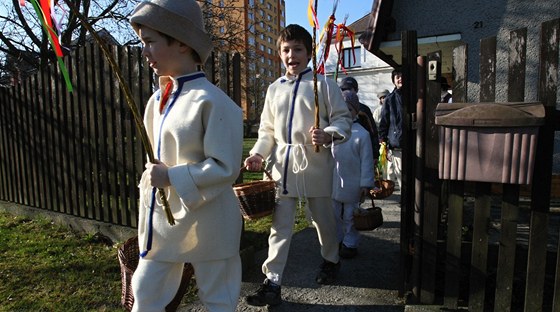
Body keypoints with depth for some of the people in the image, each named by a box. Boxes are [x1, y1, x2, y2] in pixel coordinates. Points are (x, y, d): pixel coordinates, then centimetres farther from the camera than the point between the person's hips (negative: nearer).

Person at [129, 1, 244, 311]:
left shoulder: (211, 101, -20)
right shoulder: (157, 100, 4)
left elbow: (225, 168, -20)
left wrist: (172, 177, -21)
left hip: (205, 222, -7)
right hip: (162, 217, 7)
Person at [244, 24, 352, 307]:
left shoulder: (323, 84, -1)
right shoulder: (274, 89, 12)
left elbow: (343, 119, -2)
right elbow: (267, 129, 15)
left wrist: (327, 136, -22)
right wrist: (258, 153, 1)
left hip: (315, 163, -2)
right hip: (283, 163, 3)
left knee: (323, 217, 15)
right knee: (279, 223, 3)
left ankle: (330, 260, 43)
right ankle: (272, 283, 10)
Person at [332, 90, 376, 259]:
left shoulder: (362, 134, -9)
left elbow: (367, 161, -7)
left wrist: (366, 184, -8)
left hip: (352, 184, -4)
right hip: (333, 182, 4)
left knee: (350, 216, 10)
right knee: (335, 214, 17)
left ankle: (350, 244, 27)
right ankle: (336, 240, 34)